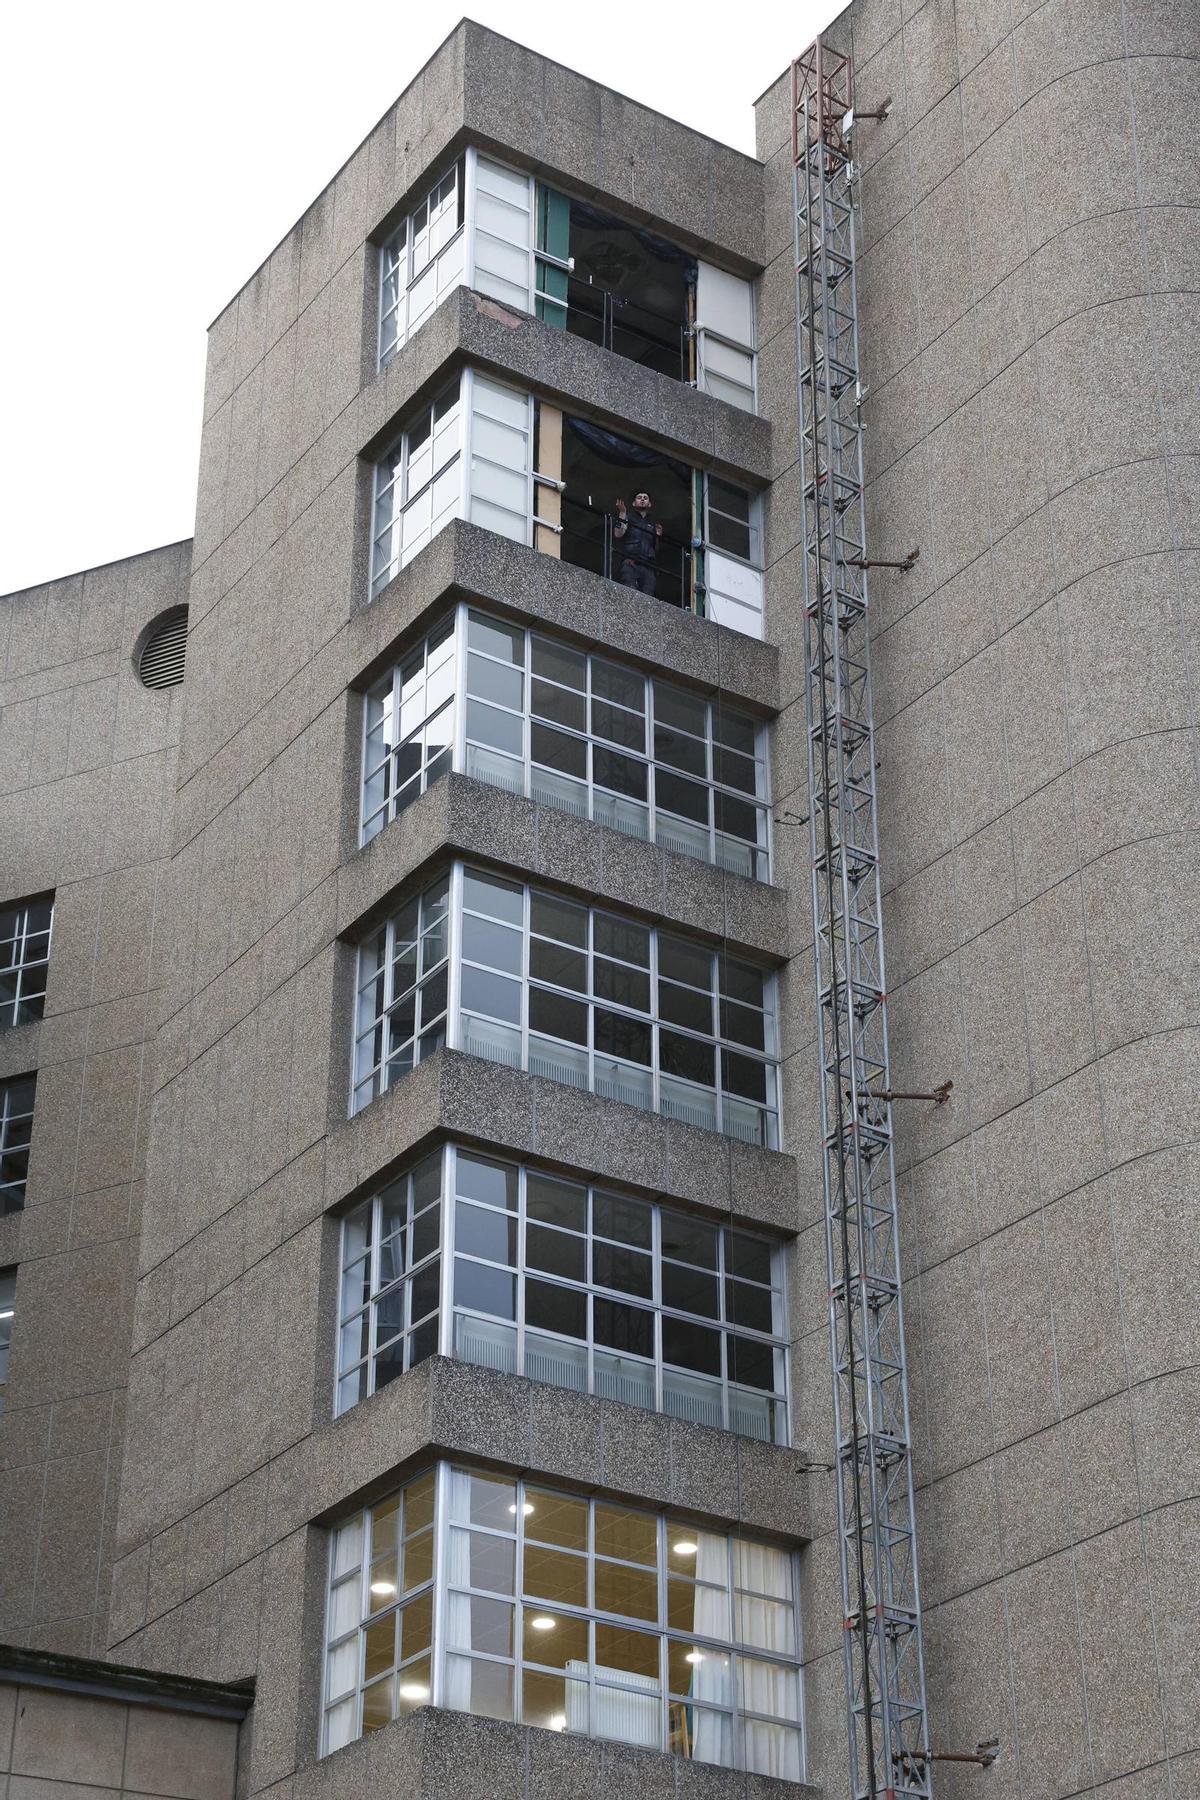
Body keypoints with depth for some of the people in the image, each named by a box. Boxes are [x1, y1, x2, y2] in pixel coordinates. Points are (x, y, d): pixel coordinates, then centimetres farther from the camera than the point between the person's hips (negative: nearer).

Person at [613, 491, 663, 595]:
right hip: (630, 564, -4)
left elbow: (656, 551, 26)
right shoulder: (628, 518, 19)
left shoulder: (652, 525, 29)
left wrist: (658, 536, 10)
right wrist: (622, 514, -3)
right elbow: (618, 534, -1)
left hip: (648, 567, 4)